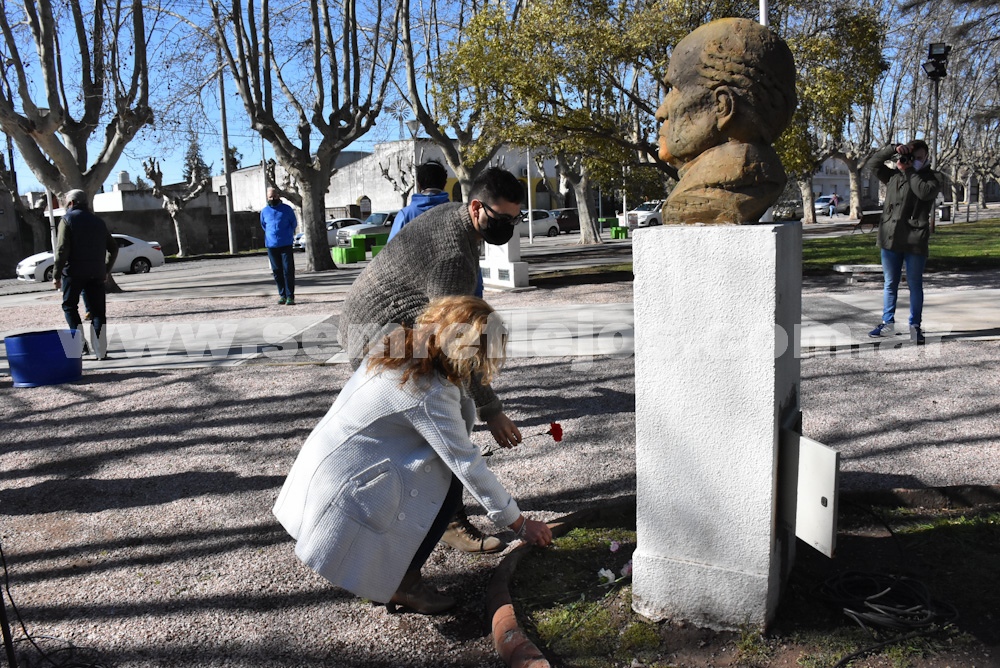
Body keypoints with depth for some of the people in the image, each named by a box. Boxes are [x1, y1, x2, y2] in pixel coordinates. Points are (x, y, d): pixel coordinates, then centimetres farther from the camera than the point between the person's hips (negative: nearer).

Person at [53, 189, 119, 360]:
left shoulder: (67, 220, -2)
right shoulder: (98, 221, 15)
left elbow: (62, 249, -12)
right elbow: (113, 247, 17)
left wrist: (56, 274, -9)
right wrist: (107, 270, 24)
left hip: (73, 272, -4)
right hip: (96, 274, 4)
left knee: (69, 306, 11)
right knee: (98, 311, 3)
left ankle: (79, 341, -3)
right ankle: (101, 350, -2)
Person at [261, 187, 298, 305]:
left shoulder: (287, 209, 3)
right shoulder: (264, 211, 10)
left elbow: (294, 224, 12)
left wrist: (287, 235, 8)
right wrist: (272, 235, 16)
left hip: (286, 244, -3)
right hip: (271, 245, 3)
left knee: (288, 271, -7)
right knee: (277, 271, 5)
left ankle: (290, 296, -5)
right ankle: (282, 295, 13)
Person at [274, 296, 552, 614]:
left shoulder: (401, 347, 2)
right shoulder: (429, 393, -24)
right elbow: (469, 466, -18)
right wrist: (521, 525, -9)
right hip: (341, 490, -9)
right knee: (449, 480, -8)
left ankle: (397, 576, 12)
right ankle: (401, 583, 0)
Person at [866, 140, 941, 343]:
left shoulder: (933, 177, 3)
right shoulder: (894, 175, 13)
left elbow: (925, 192, -17)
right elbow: (872, 164, 8)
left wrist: (908, 171, -10)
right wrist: (893, 150, -3)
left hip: (915, 241, -3)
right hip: (890, 239, 3)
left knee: (915, 285, 4)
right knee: (889, 284, 11)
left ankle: (915, 326, 12)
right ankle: (888, 323, 21)